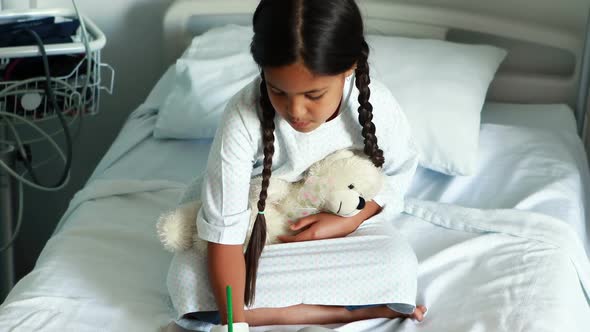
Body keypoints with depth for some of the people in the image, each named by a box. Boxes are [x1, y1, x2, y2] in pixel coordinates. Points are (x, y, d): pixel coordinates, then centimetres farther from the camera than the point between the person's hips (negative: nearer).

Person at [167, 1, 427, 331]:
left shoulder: (377, 106, -25)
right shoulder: (244, 116, -32)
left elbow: (400, 170, -3)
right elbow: (224, 229, -31)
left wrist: (352, 219, -20)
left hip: (344, 220, 0)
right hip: (261, 228, 1)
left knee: (399, 265, -30)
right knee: (188, 280, -27)